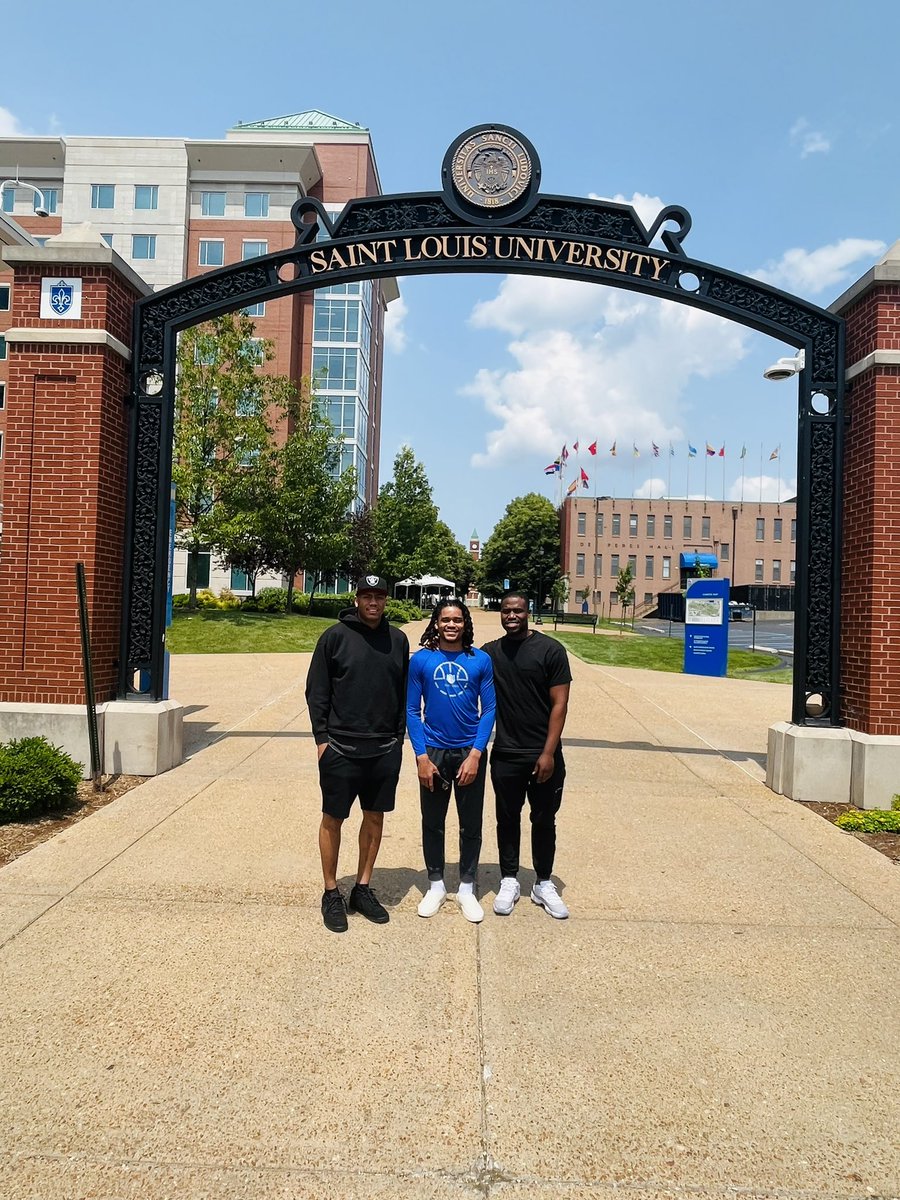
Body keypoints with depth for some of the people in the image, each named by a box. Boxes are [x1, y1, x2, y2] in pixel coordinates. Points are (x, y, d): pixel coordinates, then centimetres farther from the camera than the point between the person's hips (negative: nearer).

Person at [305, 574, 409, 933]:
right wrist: (321, 737, -7)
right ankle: (332, 894, 21)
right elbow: (316, 691, -3)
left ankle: (363, 889, 28)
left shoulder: (397, 639, 6)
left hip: (385, 749, 4)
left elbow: (403, 693, 12)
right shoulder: (335, 636, -5)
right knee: (333, 819, 6)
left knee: (375, 817, 12)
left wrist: (399, 736, 9)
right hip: (340, 747, -4)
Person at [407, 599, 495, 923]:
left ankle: (467, 889, 26)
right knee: (432, 823, 12)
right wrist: (421, 756, -8)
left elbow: (489, 709, -2)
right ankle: (436, 885, 30)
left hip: (470, 753, 0)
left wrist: (476, 754, -11)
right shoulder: (421, 660, -4)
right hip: (433, 751, 0)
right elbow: (412, 711, -2)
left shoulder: (480, 660, -3)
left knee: (471, 825, 9)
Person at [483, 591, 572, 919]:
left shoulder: (550, 650, -6)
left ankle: (543, 884, 26)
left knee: (544, 821, 11)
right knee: (507, 819, 12)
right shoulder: (490, 653, 4)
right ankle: (509, 882, 27)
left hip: (544, 756, -2)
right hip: (505, 755, 2)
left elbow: (559, 704, -8)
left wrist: (548, 752, -12)